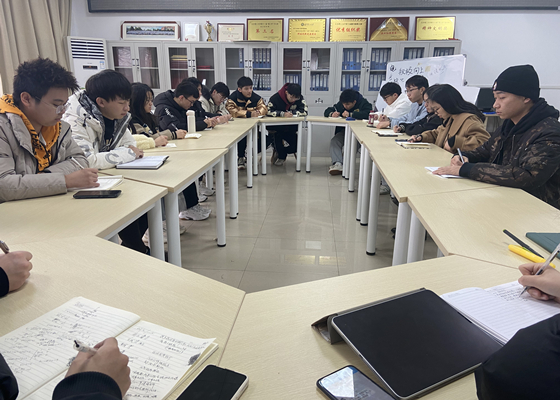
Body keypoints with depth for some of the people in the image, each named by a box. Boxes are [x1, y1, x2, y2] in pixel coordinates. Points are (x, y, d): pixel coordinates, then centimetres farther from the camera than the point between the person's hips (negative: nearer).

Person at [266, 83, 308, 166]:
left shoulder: (300, 99, -7)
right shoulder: (276, 98, -14)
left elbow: (304, 111, -15)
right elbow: (268, 112, -22)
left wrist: (291, 113, -26)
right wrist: (282, 114, -34)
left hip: (292, 126, 2)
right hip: (277, 126, -2)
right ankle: (281, 156, -5)